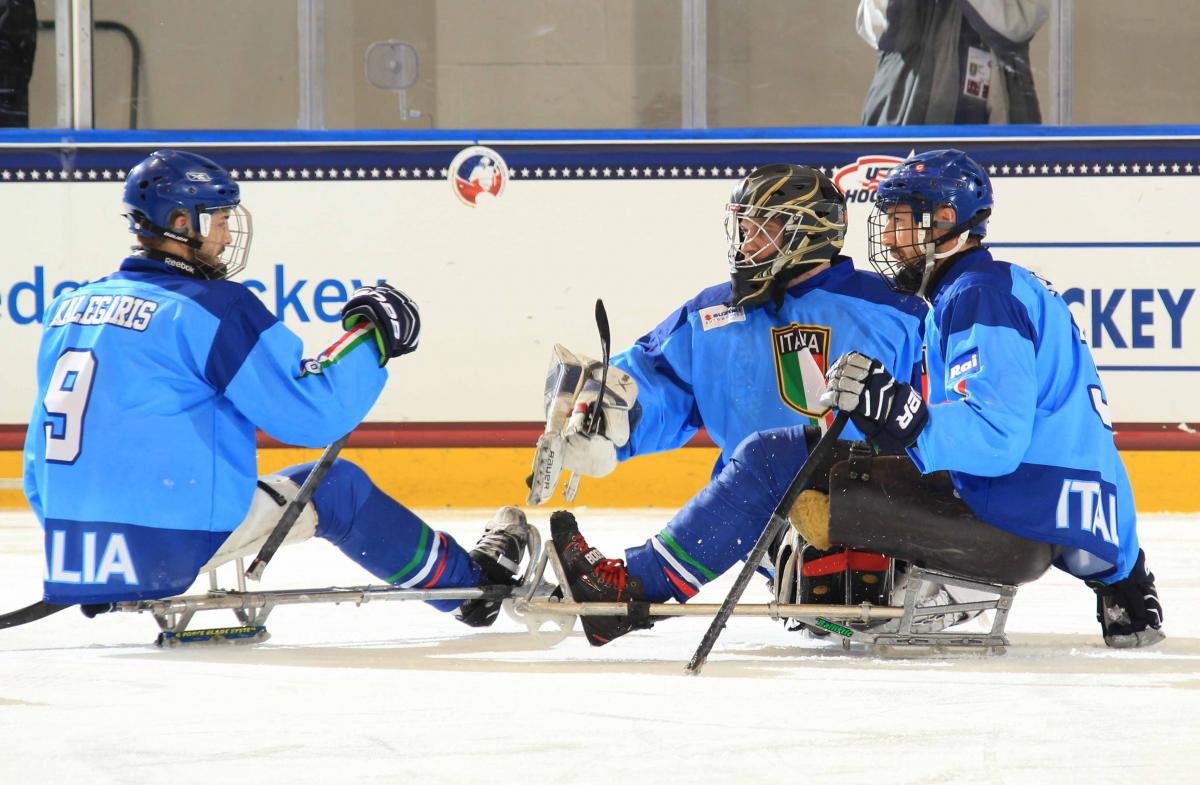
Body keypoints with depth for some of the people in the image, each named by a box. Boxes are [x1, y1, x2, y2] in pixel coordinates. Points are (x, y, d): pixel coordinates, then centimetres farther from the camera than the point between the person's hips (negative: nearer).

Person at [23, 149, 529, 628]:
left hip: (71, 550, 7)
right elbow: (312, 413, -13)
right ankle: (468, 582, 26)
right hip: (177, 542, -7)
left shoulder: (69, 307, 12)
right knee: (338, 489, 13)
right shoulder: (215, 307, -10)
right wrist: (371, 335, 1)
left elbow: (39, 465, 20)